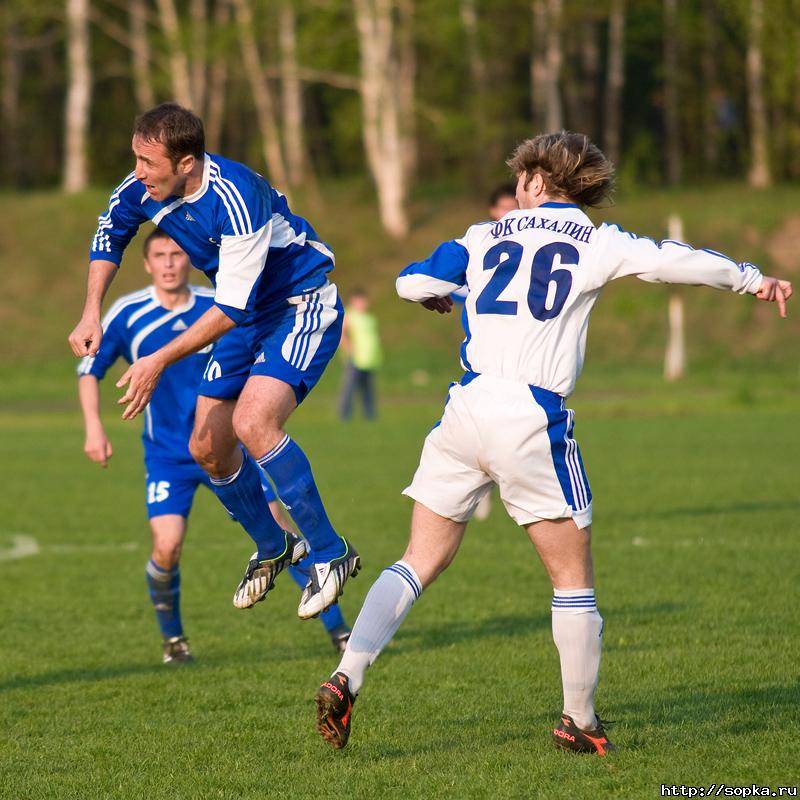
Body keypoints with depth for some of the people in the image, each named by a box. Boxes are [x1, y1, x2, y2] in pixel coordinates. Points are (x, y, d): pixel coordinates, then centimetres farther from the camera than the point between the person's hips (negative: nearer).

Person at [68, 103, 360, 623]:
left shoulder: (236, 200, -34)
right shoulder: (141, 191, -12)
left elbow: (232, 307, -29)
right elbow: (109, 237, 12)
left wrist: (161, 361, -28)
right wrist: (92, 313, 1)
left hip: (303, 305, -8)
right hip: (249, 317, 8)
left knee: (252, 422, -28)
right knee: (208, 448, 5)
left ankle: (331, 553, -16)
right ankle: (273, 549, 30)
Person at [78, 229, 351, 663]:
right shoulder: (127, 314, -6)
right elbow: (90, 368, 3)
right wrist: (93, 427, -7)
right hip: (167, 453, -1)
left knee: (278, 529, -8)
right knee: (167, 547, -18)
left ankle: (338, 629, 2)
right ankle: (171, 636, 10)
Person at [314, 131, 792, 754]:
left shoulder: (487, 237, 12)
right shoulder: (596, 243, 5)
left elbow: (413, 283, 15)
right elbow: (678, 260, 7)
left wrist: (434, 296, 39)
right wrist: (753, 279, 24)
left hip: (467, 408, 3)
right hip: (533, 417, -3)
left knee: (419, 563, 10)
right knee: (574, 576, 10)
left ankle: (346, 679, -5)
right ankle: (579, 721, 14)